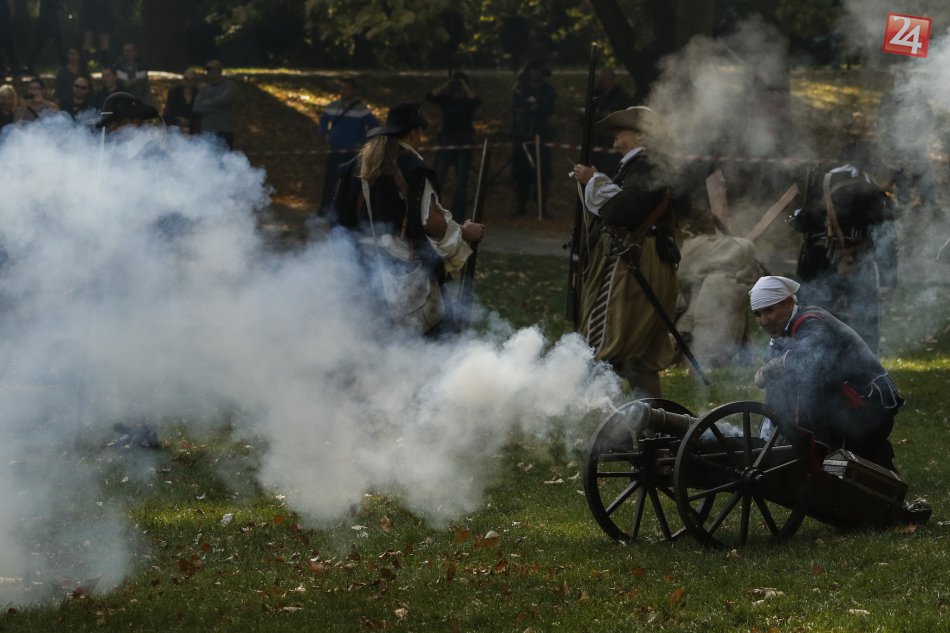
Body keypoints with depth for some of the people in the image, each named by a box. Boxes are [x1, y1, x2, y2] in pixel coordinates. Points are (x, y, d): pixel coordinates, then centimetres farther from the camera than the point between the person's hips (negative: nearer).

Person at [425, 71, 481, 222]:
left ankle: (458, 214, 5)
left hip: (464, 144, -1)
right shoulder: (446, 99, 7)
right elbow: (430, 97, -8)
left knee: (461, 182, 1)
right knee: (436, 178, -6)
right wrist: (446, 85, -7)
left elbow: (477, 101, -19)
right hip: (446, 141, 1)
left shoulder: (468, 101, 3)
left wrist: (465, 87, -11)